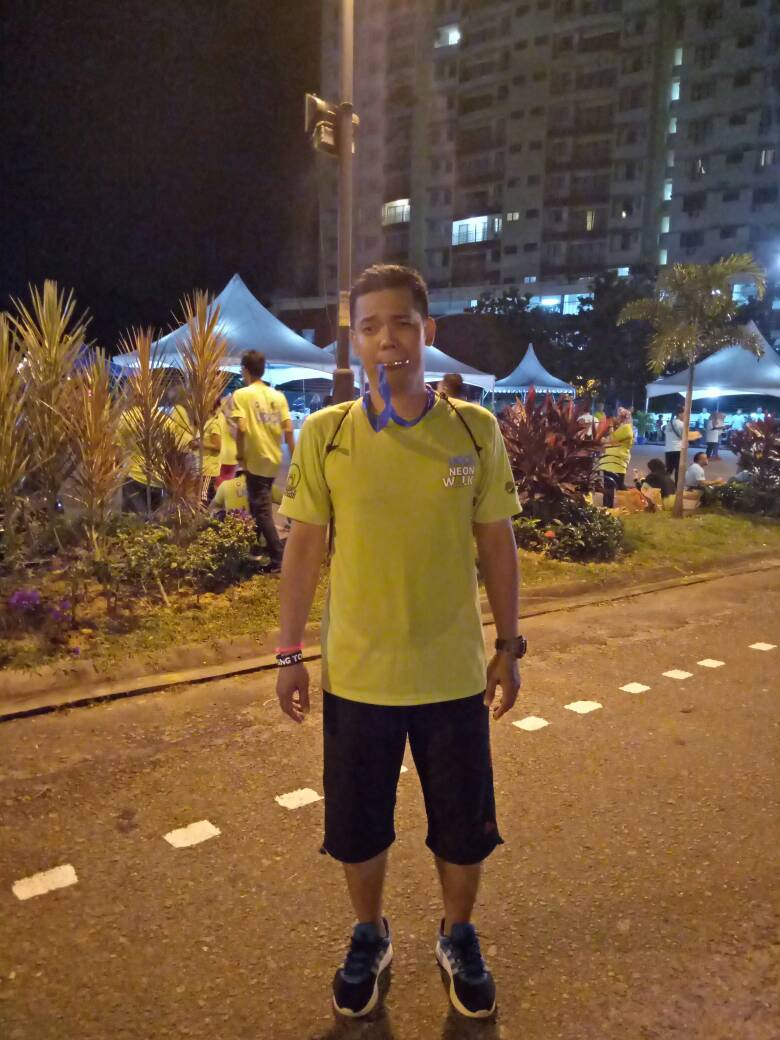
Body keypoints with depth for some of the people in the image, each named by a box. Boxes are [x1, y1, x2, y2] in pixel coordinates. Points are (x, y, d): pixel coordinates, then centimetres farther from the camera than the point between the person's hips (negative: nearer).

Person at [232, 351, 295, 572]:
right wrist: (294, 459, 7)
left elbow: (242, 429, -19)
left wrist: (240, 456, -8)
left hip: (256, 460, -6)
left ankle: (278, 560, -9)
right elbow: (288, 430, 1)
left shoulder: (241, 394, -8)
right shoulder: (278, 396, 6)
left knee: (262, 511, -2)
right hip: (274, 459, 6)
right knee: (260, 506, 24)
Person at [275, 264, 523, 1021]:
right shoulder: (324, 435, -6)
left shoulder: (474, 430, -5)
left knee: (465, 828, 15)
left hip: (453, 673, 0)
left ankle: (458, 939, 45)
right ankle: (369, 938, 46)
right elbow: (303, 546, -1)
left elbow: (496, 543, 2)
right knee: (356, 827, 16)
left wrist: (508, 645, 4)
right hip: (355, 674, 0)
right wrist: (289, 653, 0)